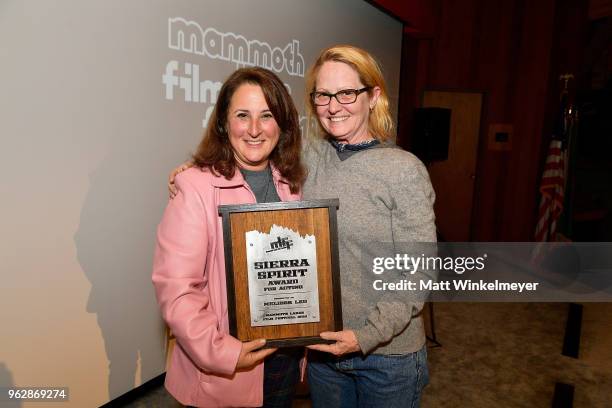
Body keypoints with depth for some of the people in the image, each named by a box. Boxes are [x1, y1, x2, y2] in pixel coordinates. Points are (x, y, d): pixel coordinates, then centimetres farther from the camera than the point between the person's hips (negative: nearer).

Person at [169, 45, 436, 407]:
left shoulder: (405, 169, -15)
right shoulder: (306, 156, -4)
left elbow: (417, 273, -13)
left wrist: (368, 335, -19)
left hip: (388, 354, -3)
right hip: (322, 345, 4)